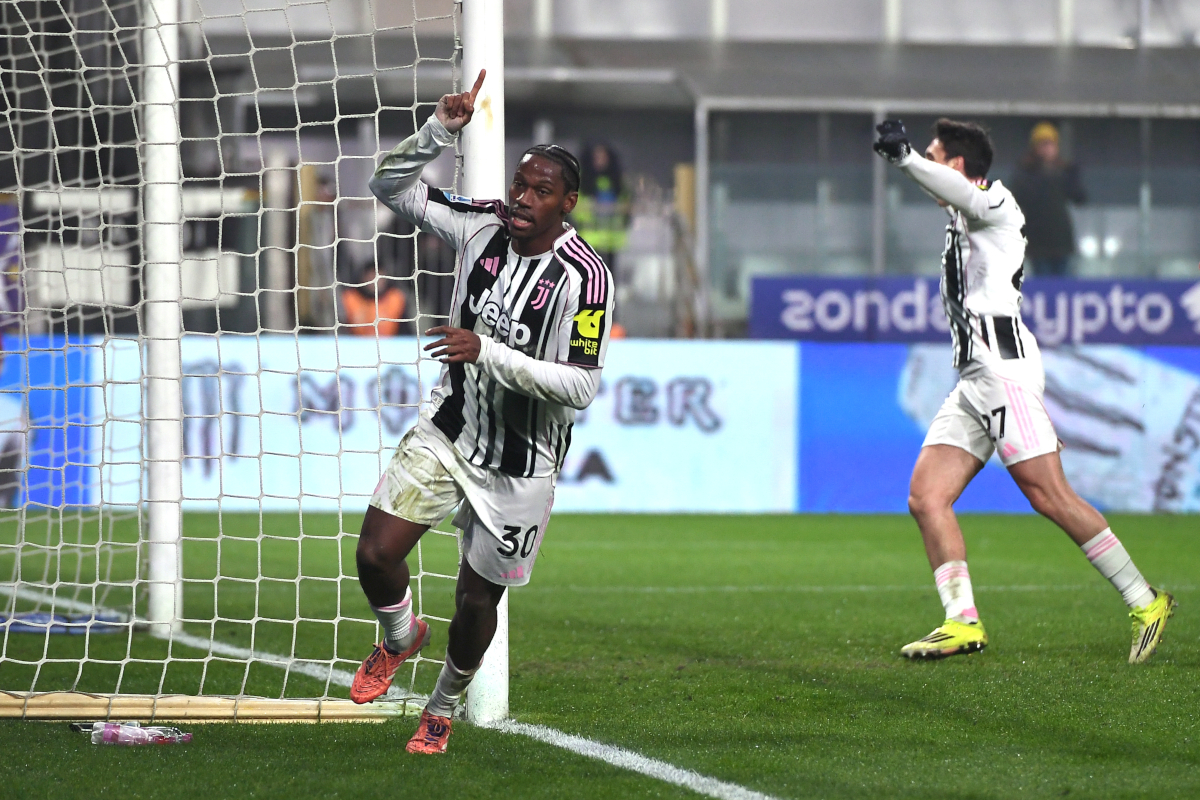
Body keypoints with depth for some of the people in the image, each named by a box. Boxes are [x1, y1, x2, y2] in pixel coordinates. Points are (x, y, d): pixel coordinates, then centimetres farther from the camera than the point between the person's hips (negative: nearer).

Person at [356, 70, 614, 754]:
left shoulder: (584, 276, -21)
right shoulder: (483, 225, -6)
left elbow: (582, 386, -25)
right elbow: (393, 187, 3)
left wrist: (488, 353, -30)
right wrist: (441, 130, -14)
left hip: (520, 465, -4)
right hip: (449, 432, 4)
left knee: (477, 600, 9)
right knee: (376, 553, -8)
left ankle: (444, 708, 38)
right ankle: (400, 638, 27)